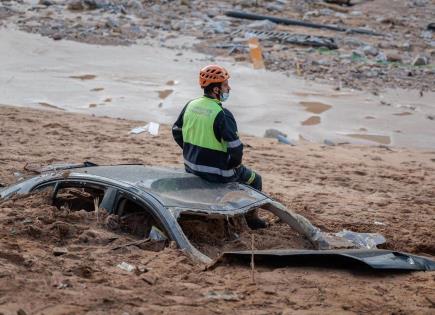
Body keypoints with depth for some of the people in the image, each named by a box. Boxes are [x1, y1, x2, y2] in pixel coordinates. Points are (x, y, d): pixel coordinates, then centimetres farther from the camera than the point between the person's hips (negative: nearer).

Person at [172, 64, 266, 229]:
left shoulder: (191, 105, -3)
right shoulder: (223, 114, -24)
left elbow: (176, 132, 9)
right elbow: (235, 149, -24)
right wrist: (234, 164, -4)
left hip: (191, 167, 7)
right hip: (217, 173, -7)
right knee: (255, 180, 19)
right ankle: (251, 218, 32)